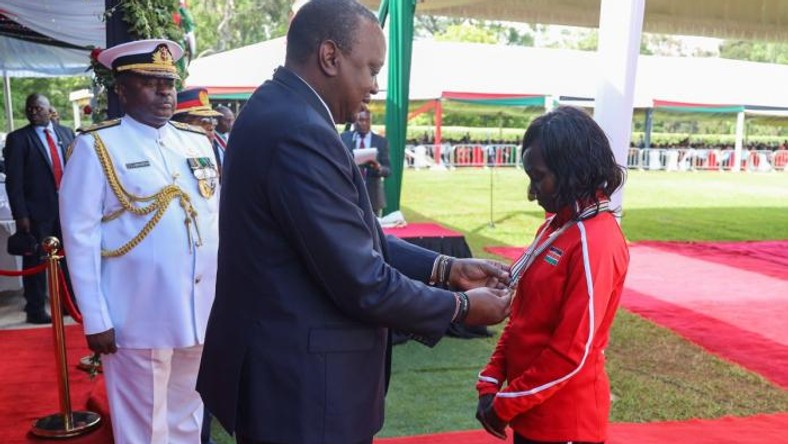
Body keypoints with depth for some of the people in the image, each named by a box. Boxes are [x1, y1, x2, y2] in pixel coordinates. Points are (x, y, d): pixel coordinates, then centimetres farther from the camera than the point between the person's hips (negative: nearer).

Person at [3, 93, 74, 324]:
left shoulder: (66, 133, 10)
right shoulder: (17, 138, -3)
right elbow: (13, 180, -7)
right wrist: (20, 214, -14)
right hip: (36, 210, -4)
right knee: (35, 261, 5)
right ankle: (36, 310, 14)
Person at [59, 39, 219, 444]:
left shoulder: (198, 141, 8)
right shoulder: (96, 147, -7)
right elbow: (80, 237, -9)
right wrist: (95, 319, -11)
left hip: (202, 311, 5)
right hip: (139, 320, -5)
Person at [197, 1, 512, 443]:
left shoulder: (281, 111, 7)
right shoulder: (299, 131, -25)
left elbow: (356, 238, 10)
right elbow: (362, 283, -23)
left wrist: (446, 268, 5)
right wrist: (460, 306, -9)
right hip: (302, 383, -10)